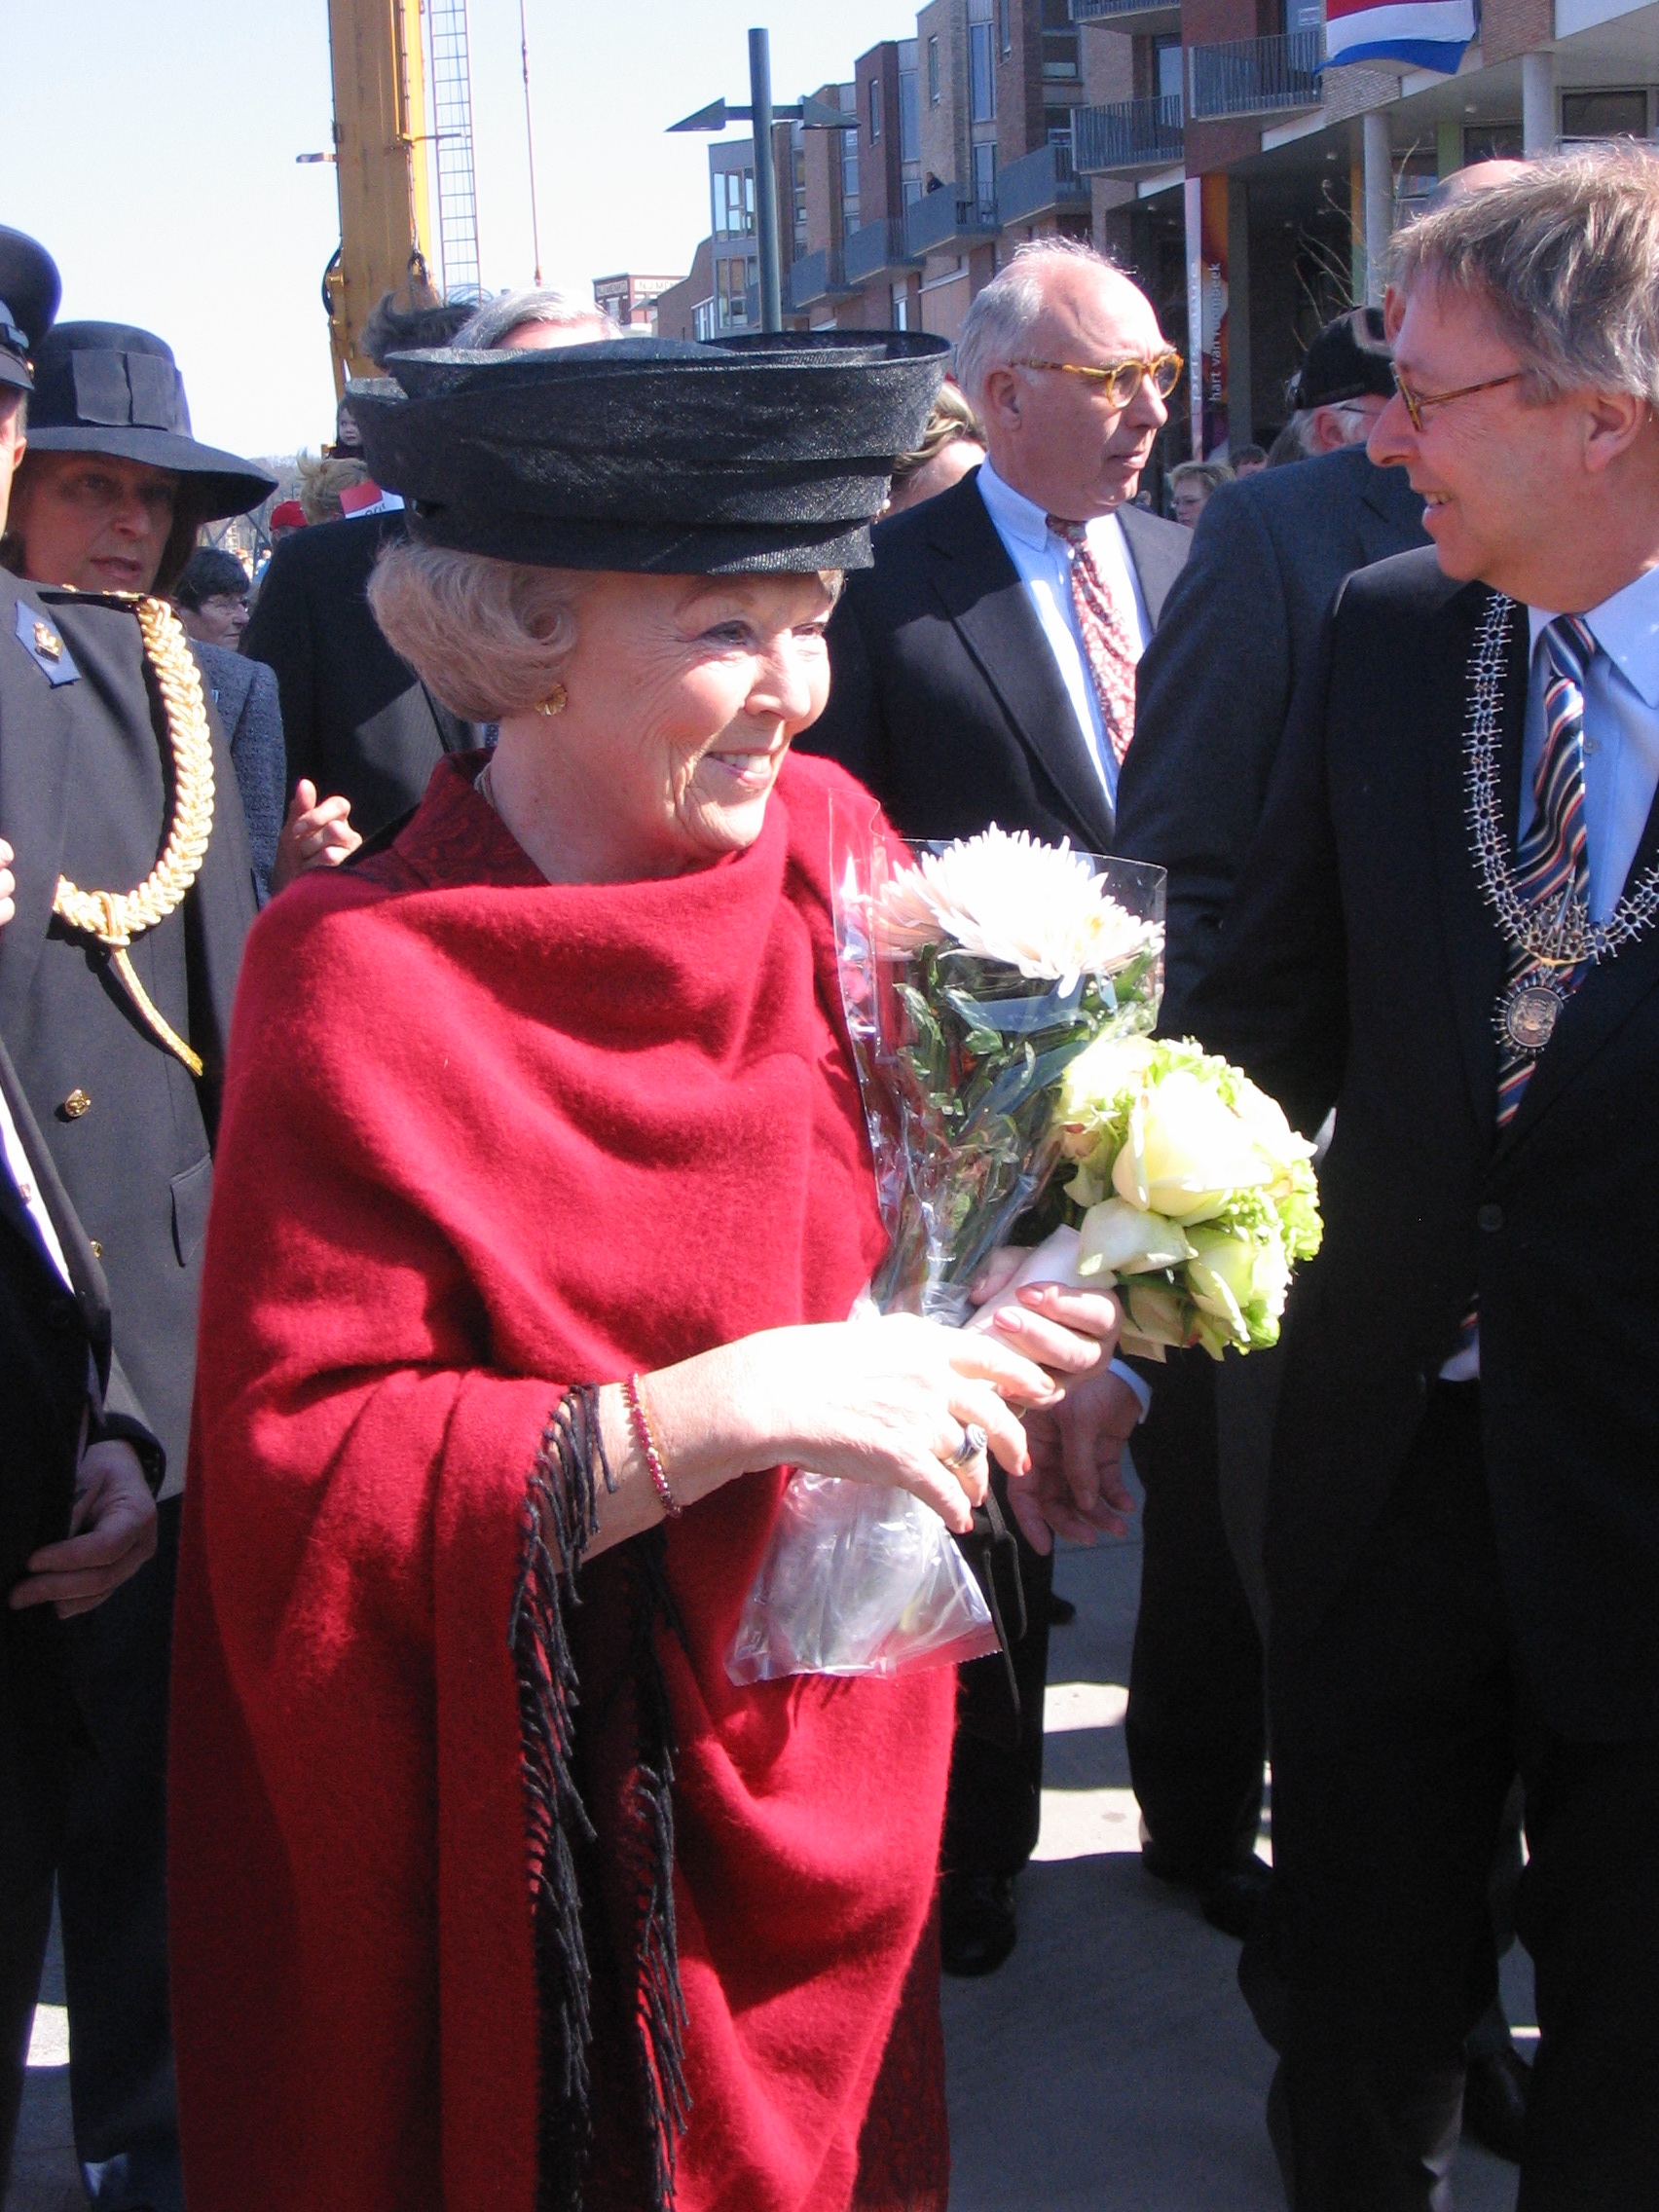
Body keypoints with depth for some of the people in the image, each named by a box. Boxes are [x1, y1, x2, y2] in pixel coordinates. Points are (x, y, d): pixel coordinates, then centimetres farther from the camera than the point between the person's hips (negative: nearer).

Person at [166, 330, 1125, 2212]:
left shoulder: (826, 845, -5)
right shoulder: (362, 984, -21)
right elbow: (303, 1475, -24)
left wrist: (997, 1332, -12)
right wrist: (723, 1408, -32)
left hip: (829, 1760, 6)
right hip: (559, 1832, -5)